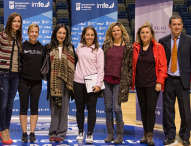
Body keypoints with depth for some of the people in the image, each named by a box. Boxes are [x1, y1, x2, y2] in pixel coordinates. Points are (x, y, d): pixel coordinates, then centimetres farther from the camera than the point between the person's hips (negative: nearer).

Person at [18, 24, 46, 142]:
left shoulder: (42, 48, 8)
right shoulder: (22, 46, 1)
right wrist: (18, 74, -6)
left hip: (37, 82, 2)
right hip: (23, 80, -2)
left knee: (34, 108, 5)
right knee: (24, 107, 2)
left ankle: (32, 133, 11)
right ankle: (24, 133, 9)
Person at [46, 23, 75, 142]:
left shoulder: (70, 48, 6)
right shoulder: (50, 48, 10)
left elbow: (72, 65, 4)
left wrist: (70, 81, -4)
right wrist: (47, 77, 3)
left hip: (65, 81, -1)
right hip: (53, 82, 1)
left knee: (64, 107, 1)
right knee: (54, 108, 3)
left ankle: (61, 133, 7)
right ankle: (53, 133, 9)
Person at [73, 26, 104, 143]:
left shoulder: (98, 50, 0)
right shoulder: (79, 47, 9)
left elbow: (100, 69, -3)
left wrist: (98, 84, -11)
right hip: (78, 82, 3)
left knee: (91, 108, 0)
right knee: (79, 108, 9)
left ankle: (90, 134, 10)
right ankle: (81, 132, 22)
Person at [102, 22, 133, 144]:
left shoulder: (128, 47, 0)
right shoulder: (106, 45, 9)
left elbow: (130, 65, 1)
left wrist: (128, 81, -4)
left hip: (119, 81, -3)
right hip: (107, 80, 4)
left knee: (117, 107, -6)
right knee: (108, 107, 7)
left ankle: (120, 135, 8)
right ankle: (110, 134, 17)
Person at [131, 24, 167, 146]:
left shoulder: (158, 47, -2)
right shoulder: (135, 47, 5)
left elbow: (163, 66, -3)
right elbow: (132, 65, 10)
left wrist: (159, 82, -10)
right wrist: (132, 81, 3)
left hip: (152, 84, -3)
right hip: (139, 84, 3)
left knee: (151, 108, -8)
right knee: (143, 108, 9)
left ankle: (150, 136, -1)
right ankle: (145, 133, 20)